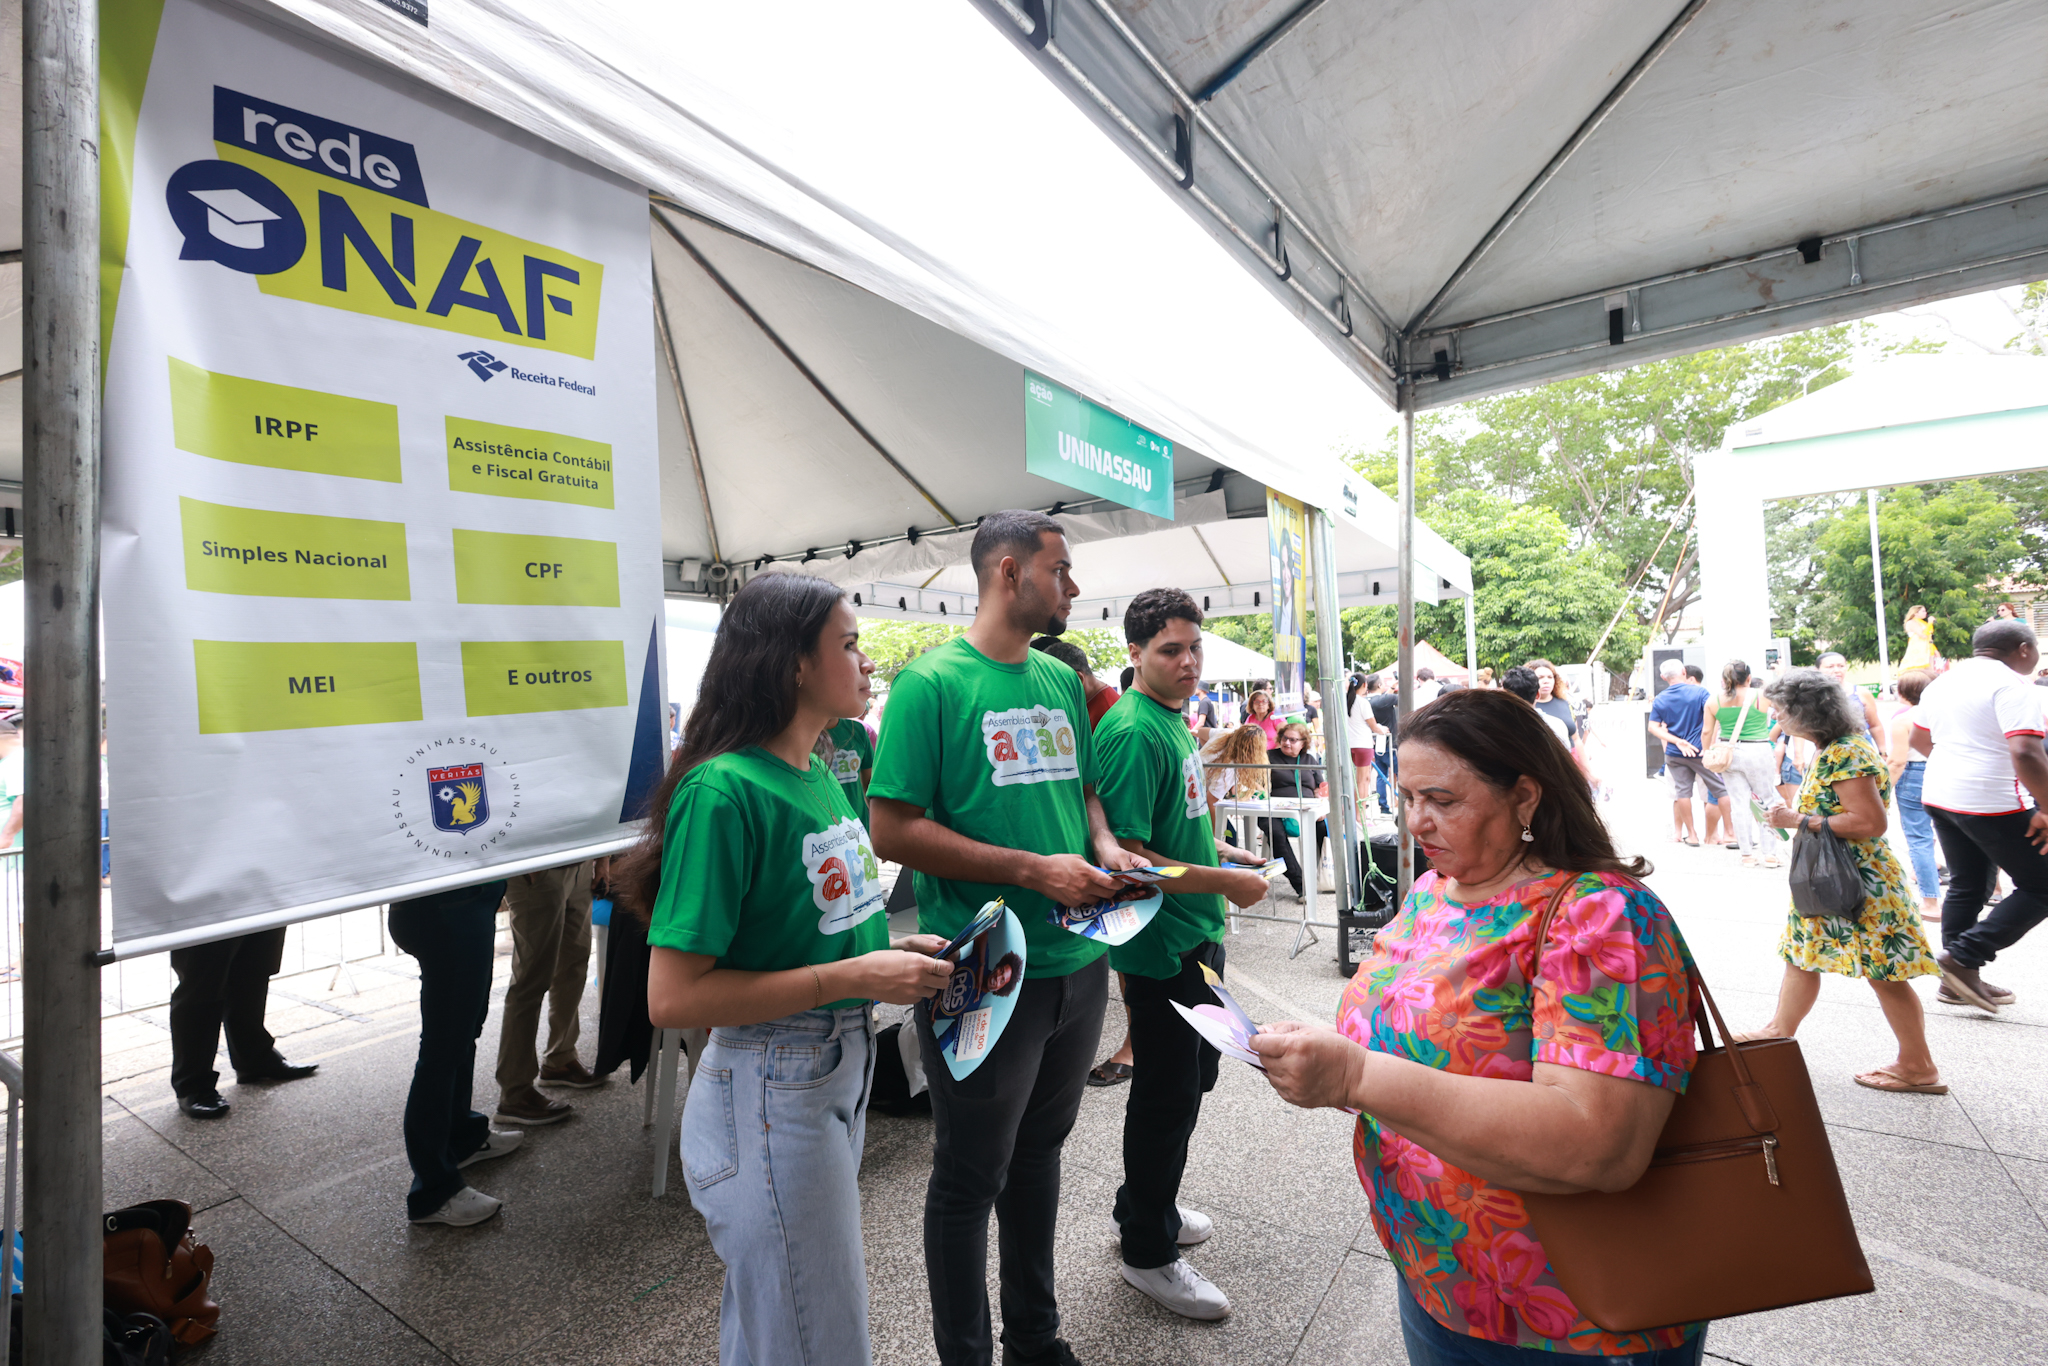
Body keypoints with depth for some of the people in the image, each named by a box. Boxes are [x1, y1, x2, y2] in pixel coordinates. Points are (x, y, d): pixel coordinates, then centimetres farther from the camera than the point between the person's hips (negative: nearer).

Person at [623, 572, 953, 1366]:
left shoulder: (821, 778, 4)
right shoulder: (726, 789, -22)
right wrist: (853, 978, -24)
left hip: (844, 1068, 8)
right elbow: (673, 998, -23)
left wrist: (890, 951, -1)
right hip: (771, 1091, -8)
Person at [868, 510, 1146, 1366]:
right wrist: (1033, 869, -21)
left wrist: (1104, 844, -3)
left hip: (1076, 963, 7)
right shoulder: (933, 681, -14)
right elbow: (893, 829, -18)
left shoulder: (1061, 680, 7)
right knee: (970, 1178, 12)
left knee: (1039, 1152, 24)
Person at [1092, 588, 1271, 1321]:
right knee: (1169, 1095, 6)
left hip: (1195, 936, 10)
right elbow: (1126, 858, -27)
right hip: (1161, 948, -10)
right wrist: (1226, 882, -21)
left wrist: (1221, 853, 10)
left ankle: (1147, 1208, 43)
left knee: (1194, 1074, 22)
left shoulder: (1174, 721, 8)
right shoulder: (1133, 731, -22)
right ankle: (1149, 1252, 28)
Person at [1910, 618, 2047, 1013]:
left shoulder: (1943, 682, 11)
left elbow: (1918, 739, 23)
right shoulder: (2011, 686, -14)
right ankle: (1964, 957, -3)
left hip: (1940, 797, 8)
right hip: (1992, 804, -8)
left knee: (1966, 887, 16)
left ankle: (1960, 979, 21)